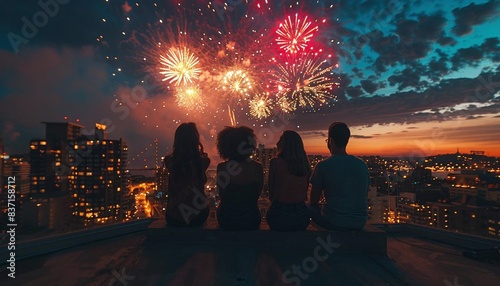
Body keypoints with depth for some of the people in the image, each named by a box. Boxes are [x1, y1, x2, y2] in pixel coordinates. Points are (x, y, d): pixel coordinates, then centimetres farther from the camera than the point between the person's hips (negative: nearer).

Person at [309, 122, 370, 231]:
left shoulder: (323, 166, -12)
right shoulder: (362, 164, 1)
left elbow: (313, 201, -4)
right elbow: (364, 196, 13)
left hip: (333, 222, -5)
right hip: (360, 223, 5)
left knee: (309, 208, 18)